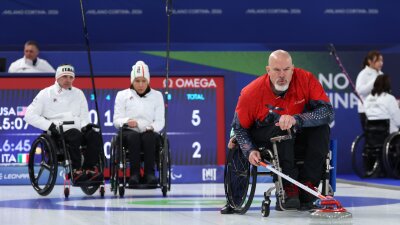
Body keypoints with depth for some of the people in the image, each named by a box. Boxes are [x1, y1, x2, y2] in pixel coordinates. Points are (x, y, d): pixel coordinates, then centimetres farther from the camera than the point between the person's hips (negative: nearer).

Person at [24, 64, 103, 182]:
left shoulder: (78, 93, 19)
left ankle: (89, 169, -27)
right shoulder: (46, 93, 6)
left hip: (78, 130, 4)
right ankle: (76, 171, -35)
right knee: (75, 135, -36)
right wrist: (50, 125, -13)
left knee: (95, 135, -26)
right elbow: (29, 115, -1)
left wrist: (85, 125, -4)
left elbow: (84, 116, 21)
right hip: (57, 133, -4)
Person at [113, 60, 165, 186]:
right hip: (129, 132, 0)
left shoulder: (157, 95, 15)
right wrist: (127, 121, -19)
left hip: (149, 133, 0)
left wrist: (152, 127, -17)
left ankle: (150, 173, -38)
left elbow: (160, 121, 7)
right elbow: (117, 120, 4)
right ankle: (134, 173, -39)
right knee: (133, 136, -37)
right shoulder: (122, 95, 13)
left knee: (149, 137, -36)